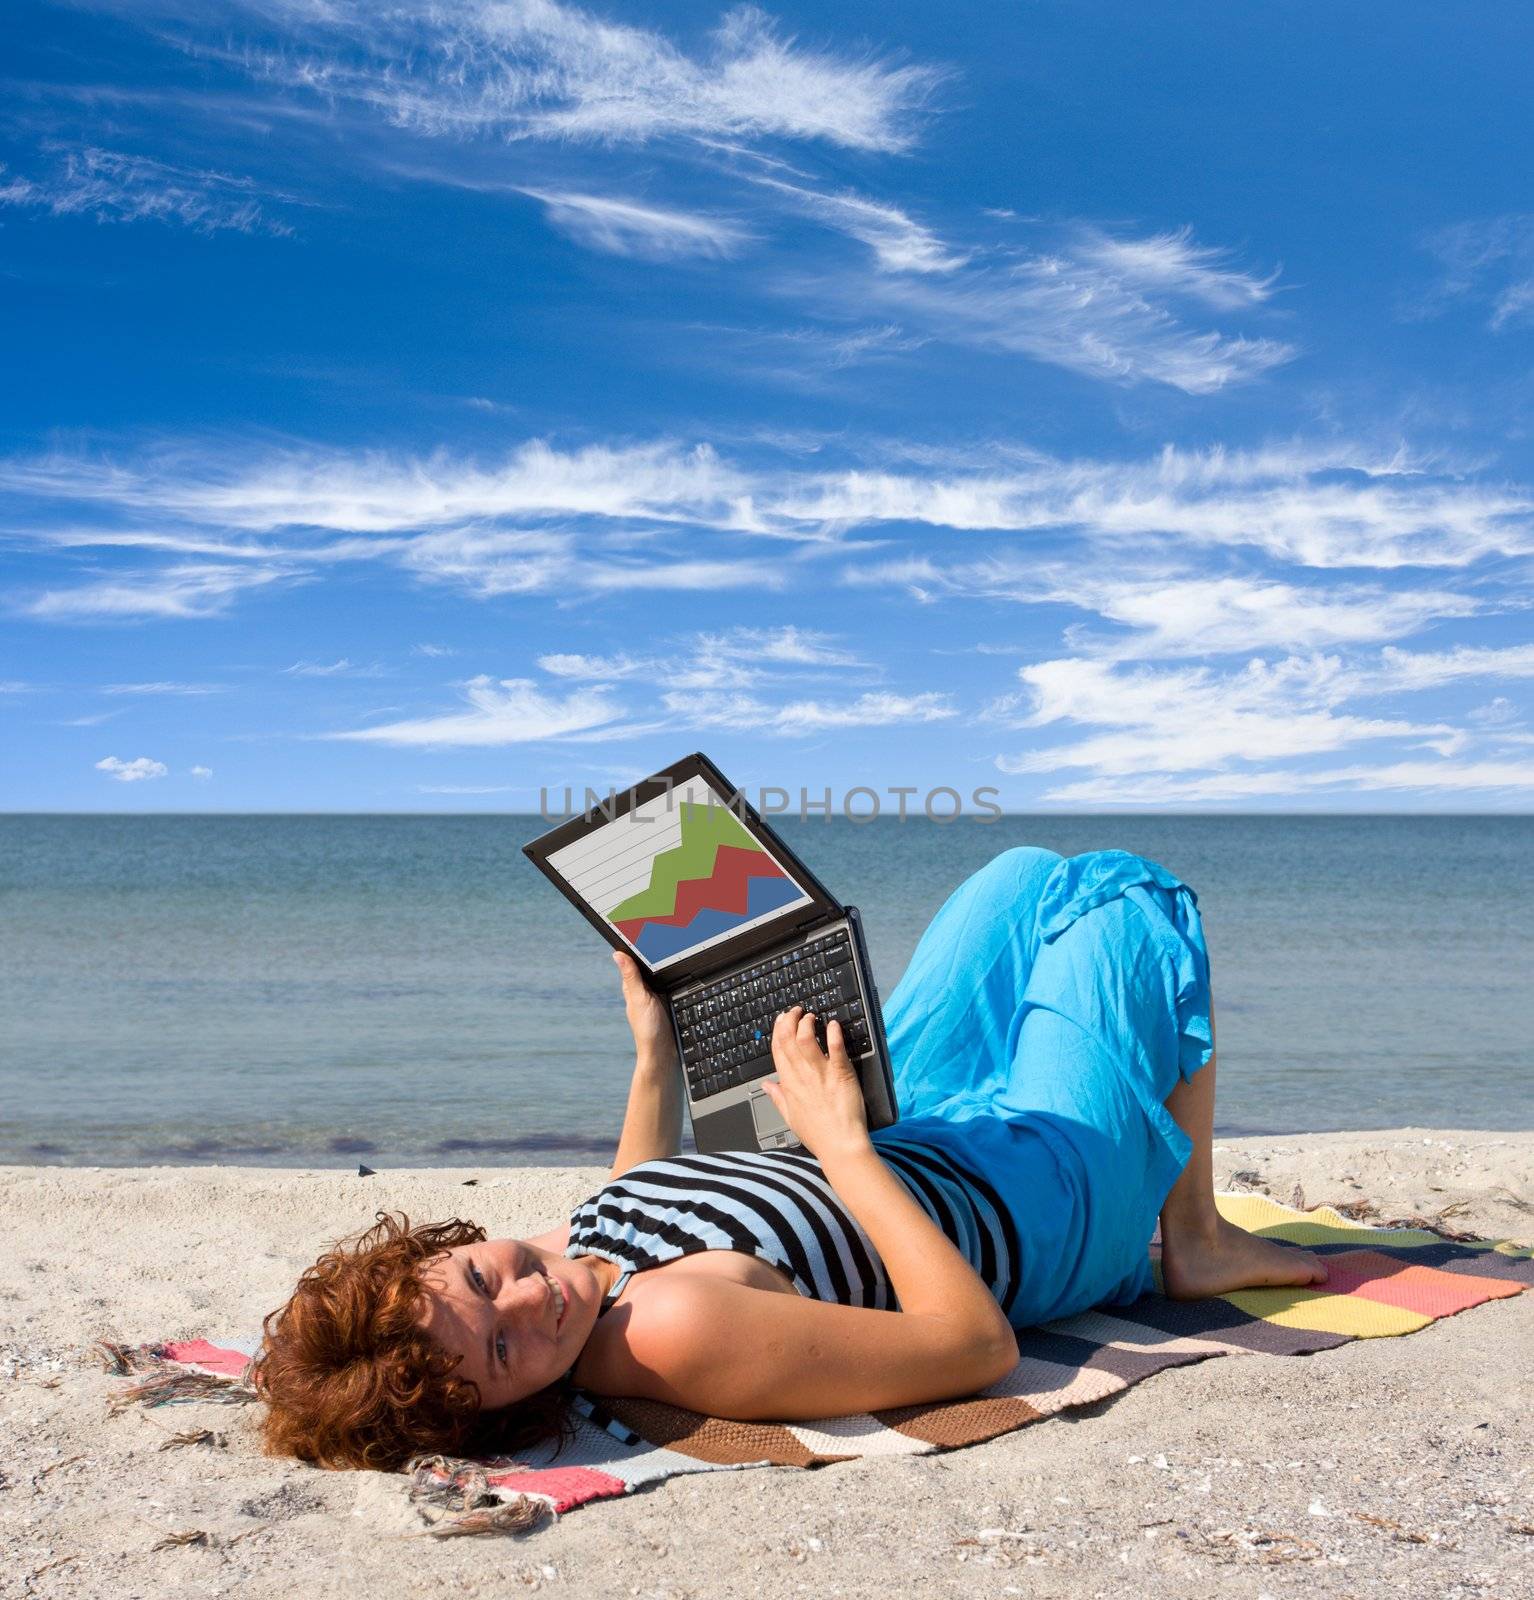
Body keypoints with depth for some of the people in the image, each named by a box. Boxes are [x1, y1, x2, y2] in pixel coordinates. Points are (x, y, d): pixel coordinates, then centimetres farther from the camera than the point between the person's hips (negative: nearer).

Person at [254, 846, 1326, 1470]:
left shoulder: (563, 1254, -20)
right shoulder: (681, 1331, -45)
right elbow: (980, 1343, -37)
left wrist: (655, 1052, 0)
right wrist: (842, 1146, -36)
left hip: (912, 1146, 7)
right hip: (1050, 1199, -7)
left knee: (1032, 876, 22)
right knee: (1135, 897, 10)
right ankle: (1196, 1244, 24)